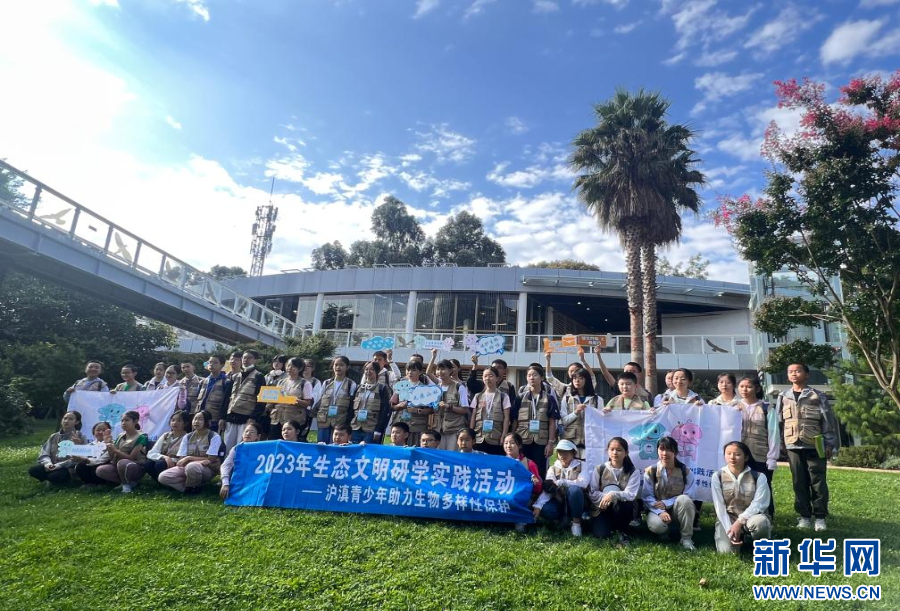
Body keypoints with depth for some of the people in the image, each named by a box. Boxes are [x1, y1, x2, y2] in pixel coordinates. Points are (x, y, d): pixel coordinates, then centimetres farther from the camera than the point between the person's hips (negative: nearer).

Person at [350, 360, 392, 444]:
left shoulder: (382, 388, 1)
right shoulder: (359, 388, 15)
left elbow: (385, 410, -6)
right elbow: (351, 408, 15)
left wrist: (379, 430, -12)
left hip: (372, 430, -4)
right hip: (356, 429, 5)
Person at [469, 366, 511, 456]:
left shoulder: (503, 396, 2)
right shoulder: (478, 396, 10)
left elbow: (506, 417, 0)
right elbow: (473, 416, 10)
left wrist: (503, 436, -7)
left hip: (496, 439, -2)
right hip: (479, 438, 3)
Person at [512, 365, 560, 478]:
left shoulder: (549, 399, 4)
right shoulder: (520, 398, 6)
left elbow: (552, 423, 2)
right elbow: (514, 421, 7)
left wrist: (551, 443, -4)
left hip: (541, 442, -1)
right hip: (522, 441, 1)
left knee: (539, 473, 4)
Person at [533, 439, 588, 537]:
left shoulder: (581, 466, -2)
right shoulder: (553, 468, 2)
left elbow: (583, 483, -23)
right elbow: (547, 490, -11)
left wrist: (560, 482, -28)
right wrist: (537, 506, -29)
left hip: (575, 504, -2)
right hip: (559, 504, 2)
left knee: (574, 489, -34)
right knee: (544, 509, -30)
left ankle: (576, 522, -14)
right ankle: (563, 520, 1)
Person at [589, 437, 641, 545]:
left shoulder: (633, 472, -7)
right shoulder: (599, 469, -3)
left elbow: (631, 495, -19)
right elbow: (592, 493, -5)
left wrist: (613, 495, -37)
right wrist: (606, 497, -24)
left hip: (624, 508, 0)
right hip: (601, 508, 0)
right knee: (601, 534, -25)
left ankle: (622, 532, -7)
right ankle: (612, 527, 11)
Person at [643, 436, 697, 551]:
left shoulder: (686, 472, -5)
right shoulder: (650, 472, -5)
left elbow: (688, 496, -10)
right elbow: (647, 497, -9)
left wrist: (666, 503, -21)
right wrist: (660, 512, -26)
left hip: (677, 511, 0)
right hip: (657, 510, 0)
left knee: (684, 499, -34)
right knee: (656, 525, -35)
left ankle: (687, 538, -17)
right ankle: (671, 530, 4)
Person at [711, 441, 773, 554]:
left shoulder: (759, 477, -6)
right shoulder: (718, 476, -3)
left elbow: (758, 504, -14)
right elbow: (719, 506, -7)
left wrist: (739, 522, -23)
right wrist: (729, 529, -18)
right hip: (727, 519, 1)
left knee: (759, 521, -38)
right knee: (726, 550, -23)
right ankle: (738, 536, 13)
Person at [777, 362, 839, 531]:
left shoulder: (817, 396, -1)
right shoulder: (783, 397, 8)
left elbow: (828, 420, -1)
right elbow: (778, 422, 10)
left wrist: (830, 444, -5)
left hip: (814, 446, -2)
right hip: (793, 447, 3)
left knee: (818, 483, 1)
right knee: (799, 483, 7)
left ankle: (820, 517, 12)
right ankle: (804, 516, 16)